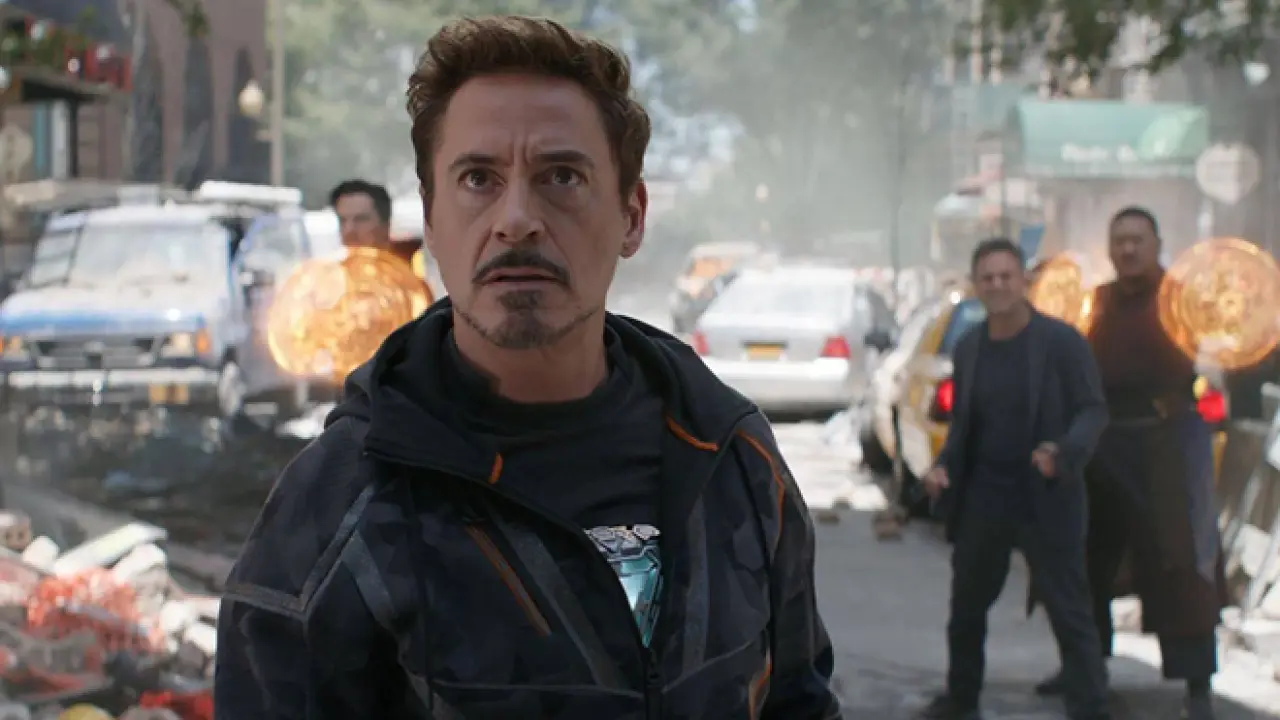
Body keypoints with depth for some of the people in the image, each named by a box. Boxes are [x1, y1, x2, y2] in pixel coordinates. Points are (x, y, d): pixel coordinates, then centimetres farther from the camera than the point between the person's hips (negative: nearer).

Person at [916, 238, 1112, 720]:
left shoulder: (1062, 341, -10)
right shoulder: (968, 347, 6)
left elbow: (1093, 410, -9)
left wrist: (1065, 453, -27)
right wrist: (944, 465, -3)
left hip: (1045, 502, -5)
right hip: (981, 500, 5)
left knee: (1070, 615, -3)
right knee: (965, 608, 16)